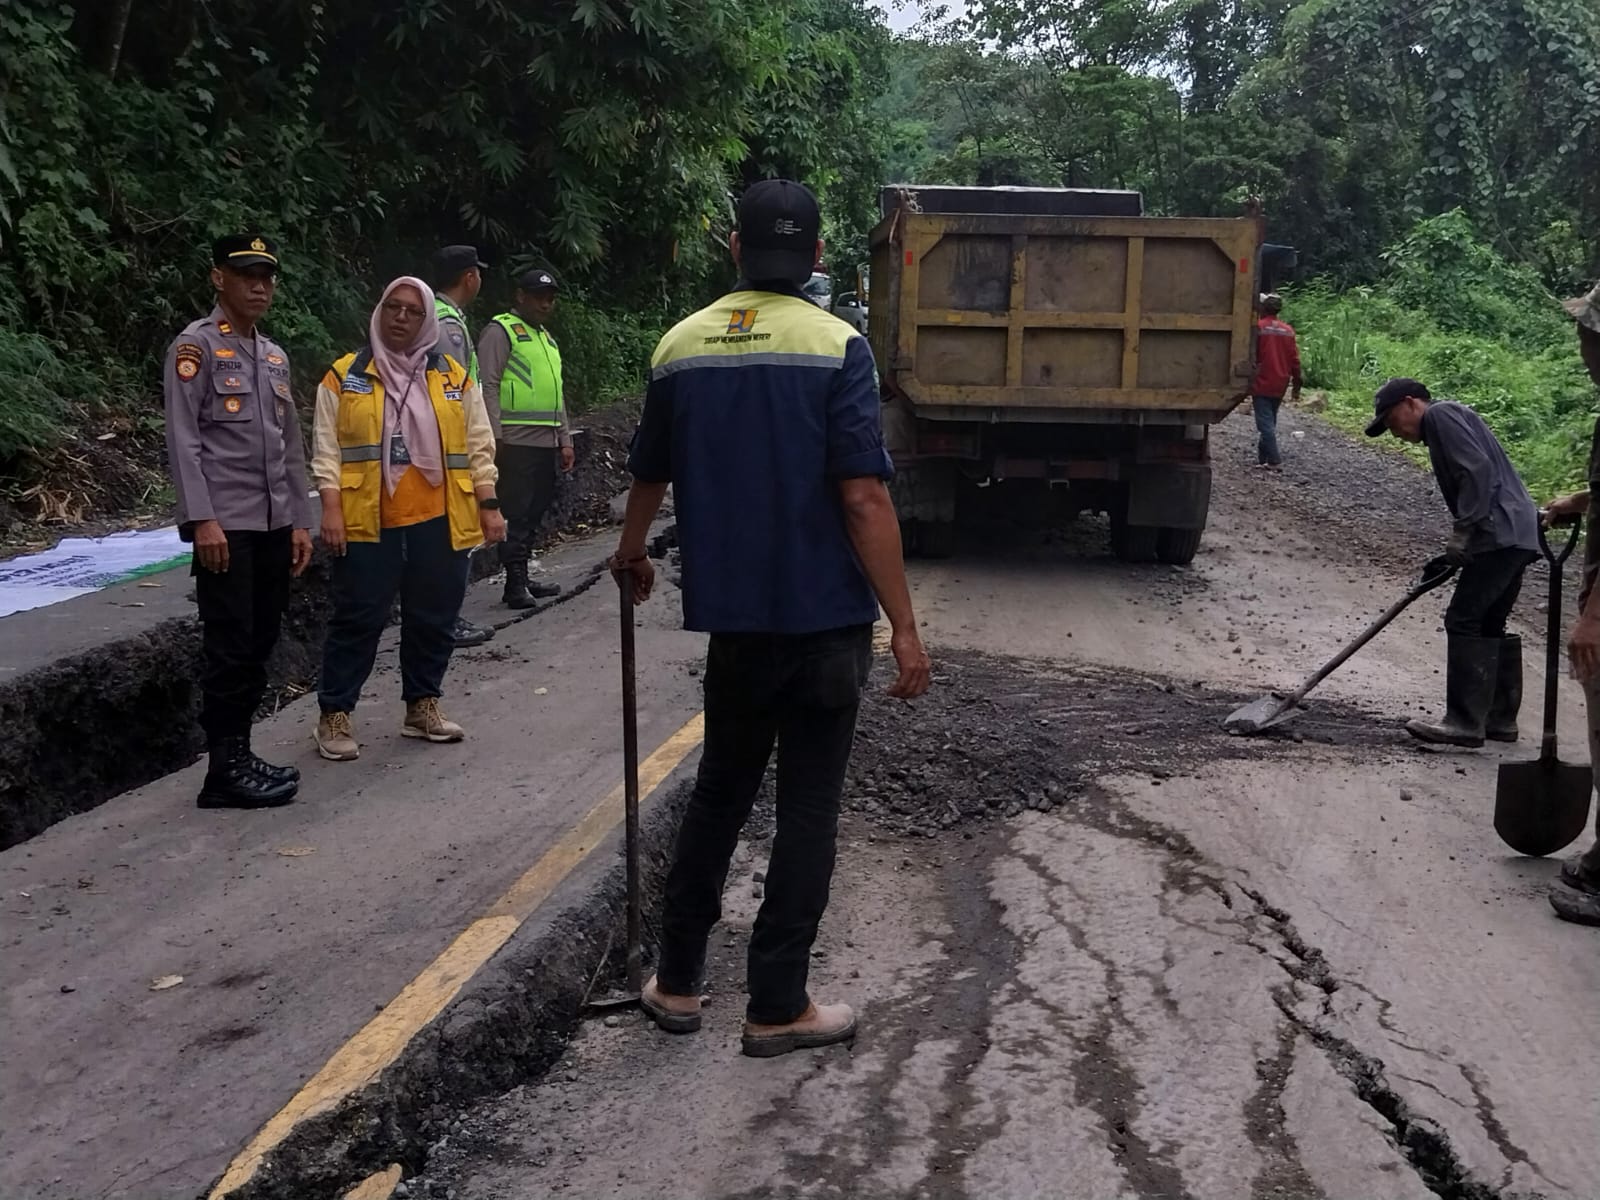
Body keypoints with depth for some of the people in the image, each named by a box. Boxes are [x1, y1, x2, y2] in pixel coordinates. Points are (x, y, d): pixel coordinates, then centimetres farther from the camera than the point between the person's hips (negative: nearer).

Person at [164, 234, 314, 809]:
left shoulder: (275, 356, 17)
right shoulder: (196, 346, -5)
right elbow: (183, 440, -11)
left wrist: (299, 520, 13)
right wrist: (202, 518, -18)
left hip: (273, 525, 7)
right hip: (226, 524, -7)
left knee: (259, 645, 10)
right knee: (229, 648, -5)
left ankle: (242, 755, 18)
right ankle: (225, 769, 1)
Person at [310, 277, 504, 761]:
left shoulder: (454, 378, 9)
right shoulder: (345, 376, 3)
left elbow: (478, 448, 9)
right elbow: (328, 449, 0)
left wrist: (488, 506, 2)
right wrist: (331, 508, -10)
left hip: (438, 522, 3)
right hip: (368, 522, -3)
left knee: (433, 618, 10)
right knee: (358, 618, 1)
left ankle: (423, 705, 25)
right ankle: (335, 715, 11)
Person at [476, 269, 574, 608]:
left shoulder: (546, 338, 24)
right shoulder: (501, 331, -3)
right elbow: (488, 386, -11)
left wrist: (565, 440, 21)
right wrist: (495, 437, -18)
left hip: (546, 443, 8)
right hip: (517, 441, -8)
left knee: (533, 515, 10)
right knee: (517, 513, -8)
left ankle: (523, 580, 16)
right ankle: (515, 583, -5)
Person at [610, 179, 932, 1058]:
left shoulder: (681, 347, 4)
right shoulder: (834, 347, -10)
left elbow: (649, 476, 17)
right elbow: (863, 498, -17)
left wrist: (631, 556, 37)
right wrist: (904, 627, -13)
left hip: (732, 615, 4)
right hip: (825, 619, -4)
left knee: (719, 792, 18)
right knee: (807, 810, 6)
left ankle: (676, 981, 25)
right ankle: (777, 1007, 13)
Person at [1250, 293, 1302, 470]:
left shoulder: (1257, 328, -10)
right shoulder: (1288, 330, 4)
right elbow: (1295, 360, 5)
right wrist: (1296, 386, 12)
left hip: (1261, 384, -5)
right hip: (1280, 386, 5)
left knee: (1265, 423, -4)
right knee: (1270, 422, 17)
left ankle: (1275, 461, -9)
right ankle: (1262, 455, 23)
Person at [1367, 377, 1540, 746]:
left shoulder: (1440, 414, -4)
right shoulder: (1447, 424, 25)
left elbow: (1479, 470, -17)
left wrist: (1462, 531, -18)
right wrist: (1453, 555, 18)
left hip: (1501, 534, -10)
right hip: (1517, 535, 10)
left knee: (1464, 621, -10)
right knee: (1489, 626, 14)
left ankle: (1465, 723, -10)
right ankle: (1500, 719, 18)